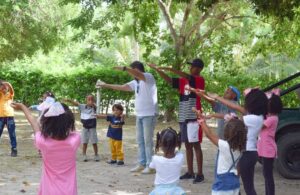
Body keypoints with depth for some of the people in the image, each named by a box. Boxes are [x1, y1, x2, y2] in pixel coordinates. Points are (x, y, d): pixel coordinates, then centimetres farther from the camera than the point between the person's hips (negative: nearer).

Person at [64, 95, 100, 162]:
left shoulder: (93, 107, -8)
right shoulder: (82, 106, -4)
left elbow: (94, 105, -30)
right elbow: (75, 103, -13)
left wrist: (92, 103, -53)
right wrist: (68, 100, -29)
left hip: (92, 128, -2)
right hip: (85, 127, 2)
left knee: (94, 143, 5)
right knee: (84, 142, 6)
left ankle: (96, 155, 17)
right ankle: (84, 155, 15)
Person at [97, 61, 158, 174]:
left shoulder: (148, 77, -10)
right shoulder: (136, 82, 15)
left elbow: (138, 74, -31)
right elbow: (122, 87, 22)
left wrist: (124, 68, -41)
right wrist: (106, 85, 25)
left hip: (149, 115, -9)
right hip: (139, 115, 9)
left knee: (148, 141, -6)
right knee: (140, 141, 11)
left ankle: (150, 166, -1)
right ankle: (141, 164, 17)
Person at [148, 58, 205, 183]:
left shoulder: (200, 80, -7)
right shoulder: (183, 81, 14)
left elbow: (187, 77, -23)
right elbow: (169, 80, 11)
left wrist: (169, 69, -30)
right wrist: (157, 69, -3)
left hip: (194, 118, -7)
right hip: (183, 118, 7)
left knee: (196, 145, -5)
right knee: (187, 145, 10)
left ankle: (200, 174, -2)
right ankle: (190, 172, 17)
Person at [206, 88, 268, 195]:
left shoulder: (254, 118, -21)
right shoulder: (256, 116, 6)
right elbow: (235, 107, 11)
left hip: (248, 154, -9)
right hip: (249, 152, 9)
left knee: (248, 186, -3)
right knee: (248, 185, 14)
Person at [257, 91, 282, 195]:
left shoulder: (272, 118, -17)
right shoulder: (269, 116, 11)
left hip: (268, 151, -10)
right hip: (265, 150, 10)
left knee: (268, 175, -6)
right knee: (266, 174, 15)